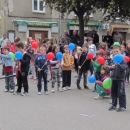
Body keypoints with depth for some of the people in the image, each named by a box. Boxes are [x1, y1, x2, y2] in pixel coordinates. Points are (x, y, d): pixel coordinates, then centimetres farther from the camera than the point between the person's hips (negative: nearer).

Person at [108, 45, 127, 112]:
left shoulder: (122, 60, -12)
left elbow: (124, 68, -23)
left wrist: (118, 65, -36)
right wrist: (111, 67, -8)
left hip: (120, 79, -7)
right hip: (114, 78, 7)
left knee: (121, 93, -3)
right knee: (113, 92, 15)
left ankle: (122, 106, 7)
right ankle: (114, 104, 27)